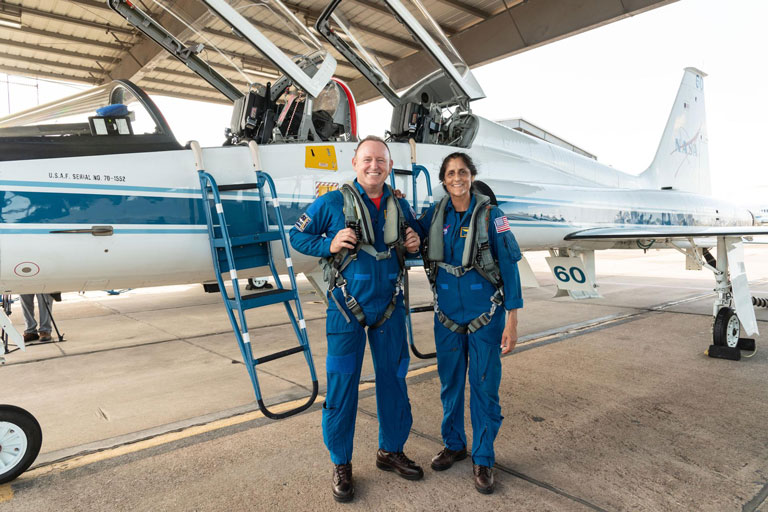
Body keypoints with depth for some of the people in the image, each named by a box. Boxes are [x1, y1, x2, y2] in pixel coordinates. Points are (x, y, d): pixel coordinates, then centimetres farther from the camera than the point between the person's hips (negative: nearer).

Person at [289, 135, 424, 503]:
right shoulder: (333, 203, -6)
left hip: (389, 307, 4)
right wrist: (329, 244, -16)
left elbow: (412, 238, 21)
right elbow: (297, 236, 1)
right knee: (341, 386, 2)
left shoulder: (399, 206, 6)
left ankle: (391, 451, 34)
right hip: (347, 308, -4)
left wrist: (415, 244, -3)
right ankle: (341, 465, 21)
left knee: (393, 380, 13)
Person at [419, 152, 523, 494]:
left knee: (484, 386, 4)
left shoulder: (490, 215, -9)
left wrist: (512, 321, -12)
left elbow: (509, 265, -9)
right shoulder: (435, 215, 1)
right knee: (450, 382, 14)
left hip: (485, 314, -3)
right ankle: (453, 444, 35)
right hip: (447, 314, 3)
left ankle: (483, 459, 22)